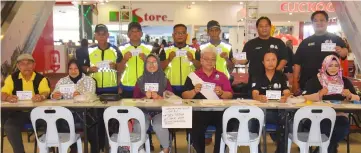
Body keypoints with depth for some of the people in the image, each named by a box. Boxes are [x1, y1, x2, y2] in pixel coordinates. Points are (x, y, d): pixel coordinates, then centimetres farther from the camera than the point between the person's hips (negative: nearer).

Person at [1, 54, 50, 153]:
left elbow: (46, 92, -18)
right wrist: (8, 97, -32)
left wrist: (42, 96, -45)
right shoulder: (12, 78, 5)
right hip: (18, 111, 1)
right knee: (9, 127, -25)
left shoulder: (41, 78, 0)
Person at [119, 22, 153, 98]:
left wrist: (146, 60, -14)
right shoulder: (122, 48, 2)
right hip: (127, 87, 0)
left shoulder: (148, 48, 1)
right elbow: (120, 70, 4)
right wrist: (124, 60, -14)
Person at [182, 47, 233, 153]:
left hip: (218, 111, 2)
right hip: (199, 111, -1)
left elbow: (230, 95, 9)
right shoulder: (193, 76, 10)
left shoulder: (222, 76, 15)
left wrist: (221, 93, -12)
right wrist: (194, 91, -14)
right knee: (196, 130, -29)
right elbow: (184, 96, 5)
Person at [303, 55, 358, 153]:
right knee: (327, 128, -33)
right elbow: (305, 98, -5)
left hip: (338, 115, 3)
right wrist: (319, 94, -22)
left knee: (344, 127, -29)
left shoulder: (344, 81, 14)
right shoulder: (315, 80, 6)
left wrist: (349, 95, -8)